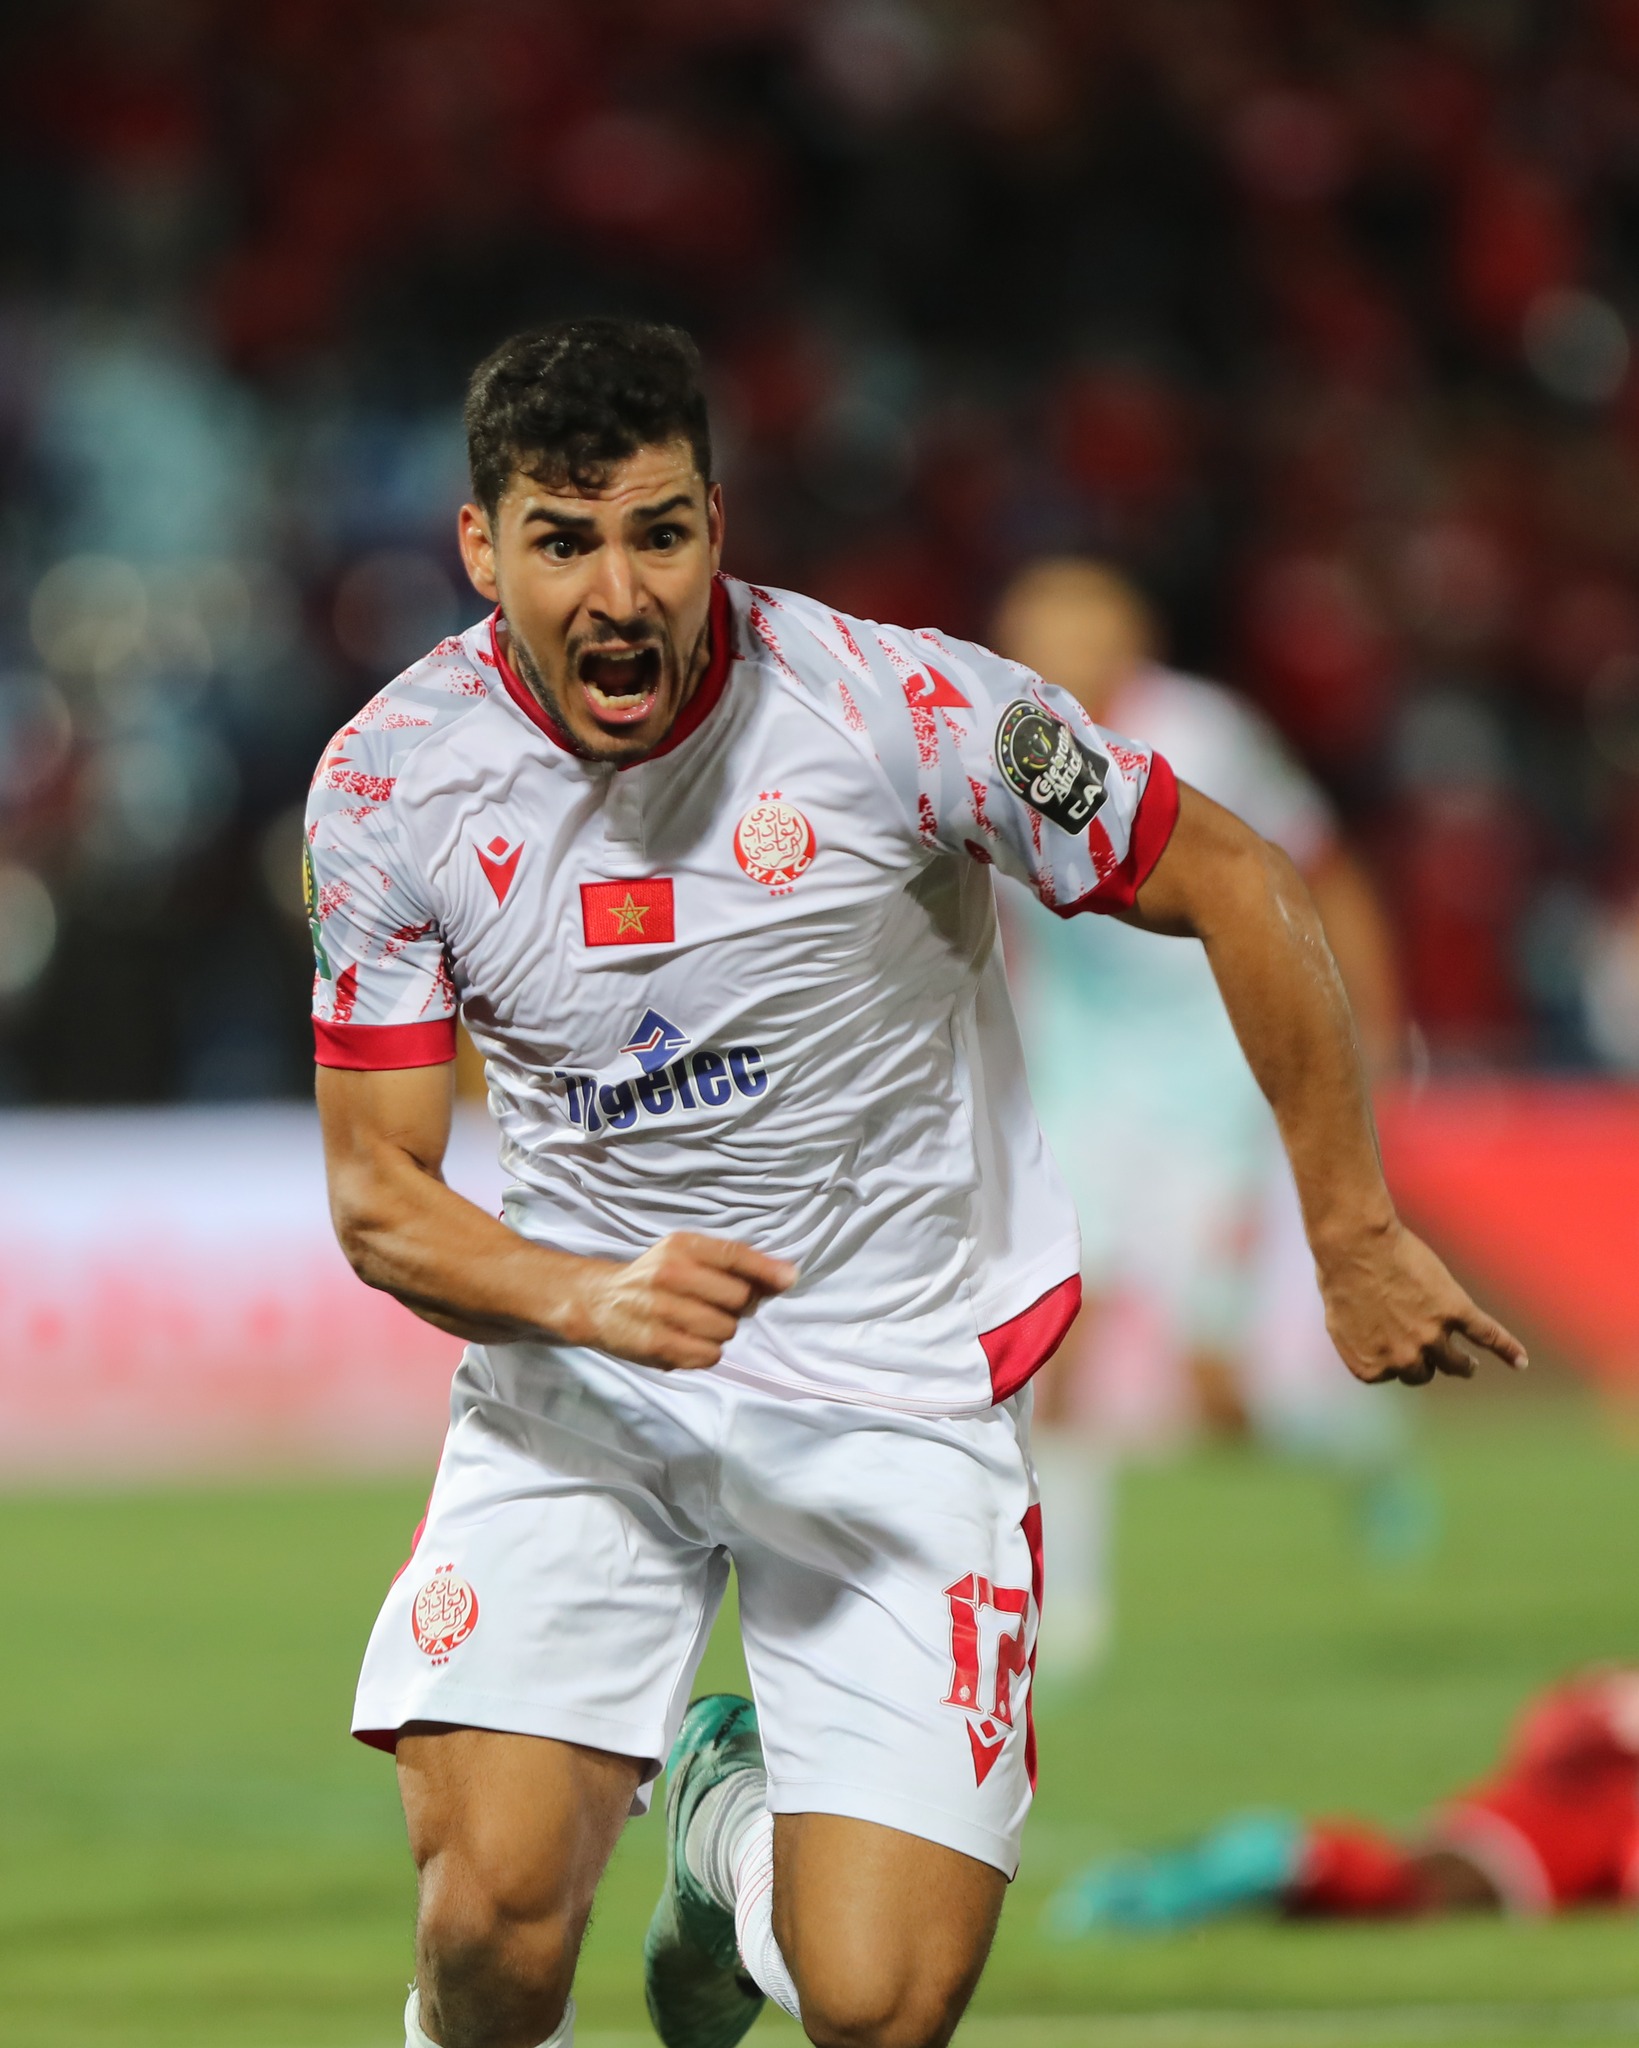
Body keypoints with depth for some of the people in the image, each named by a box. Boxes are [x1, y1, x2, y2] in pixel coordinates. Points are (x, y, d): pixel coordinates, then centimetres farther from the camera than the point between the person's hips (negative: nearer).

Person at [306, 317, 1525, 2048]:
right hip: (578, 1388, 1)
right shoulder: (390, 784, -11)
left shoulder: (899, 709, -18)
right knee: (494, 1904, -21)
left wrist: (1354, 1241, 0)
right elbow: (378, 1195, -6)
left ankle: (738, 1821, 24)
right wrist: (585, 1298, -27)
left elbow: (1239, 889, -4)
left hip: (901, 1388, -1)